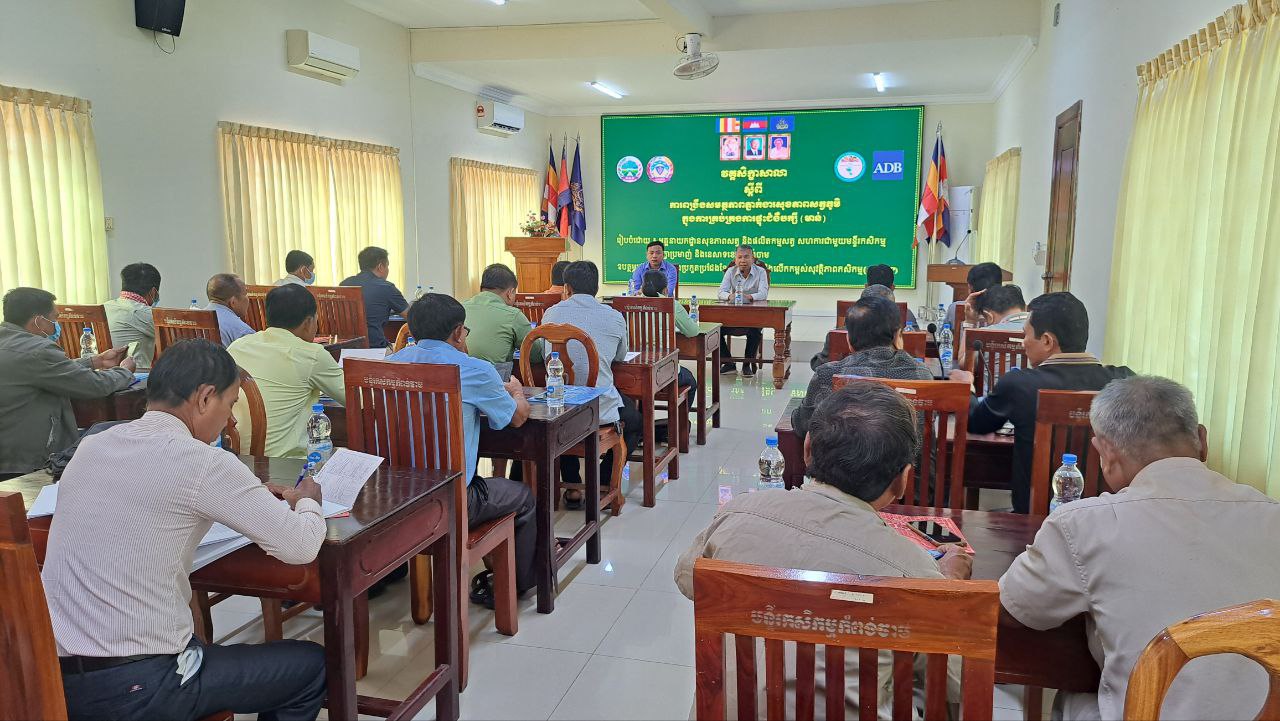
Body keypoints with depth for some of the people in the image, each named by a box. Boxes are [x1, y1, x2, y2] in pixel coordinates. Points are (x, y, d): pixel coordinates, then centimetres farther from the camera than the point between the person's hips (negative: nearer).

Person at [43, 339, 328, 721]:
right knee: (311, 665, 11)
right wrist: (308, 501, 8)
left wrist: (252, 493, 19)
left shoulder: (91, 447, 4)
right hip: (137, 690, -8)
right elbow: (301, 547, -14)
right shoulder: (203, 463, -18)